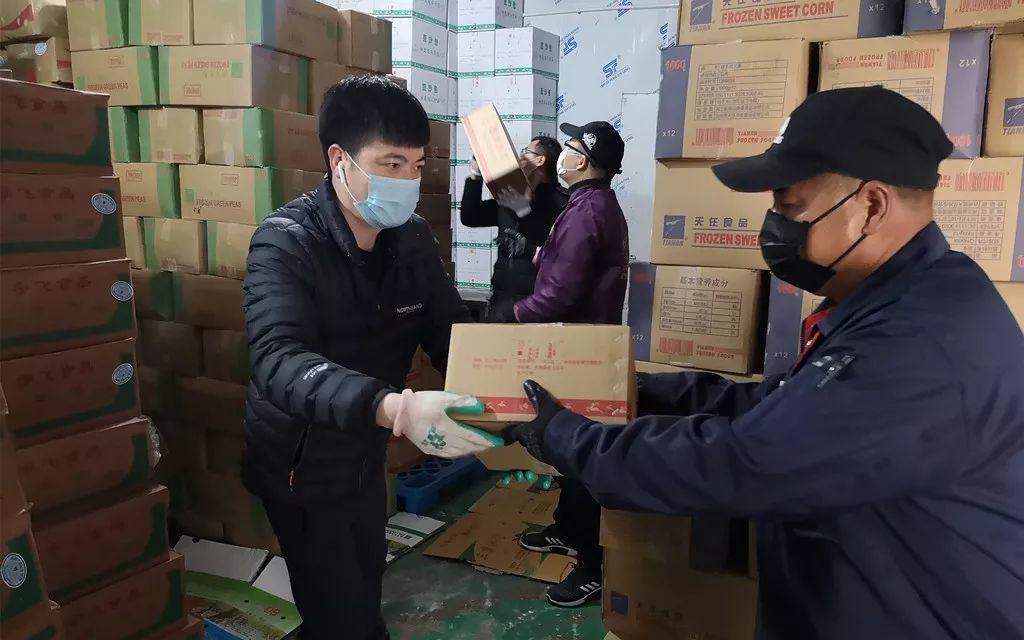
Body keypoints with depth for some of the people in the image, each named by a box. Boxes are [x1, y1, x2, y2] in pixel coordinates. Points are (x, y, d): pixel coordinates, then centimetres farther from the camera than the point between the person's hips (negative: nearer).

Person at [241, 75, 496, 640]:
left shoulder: (414, 239, -6)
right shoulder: (285, 243, -25)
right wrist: (393, 408, -55)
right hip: (300, 464, -6)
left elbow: (450, 332, -4)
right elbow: (278, 361, -39)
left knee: (366, 590, 25)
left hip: (365, 453, 6)